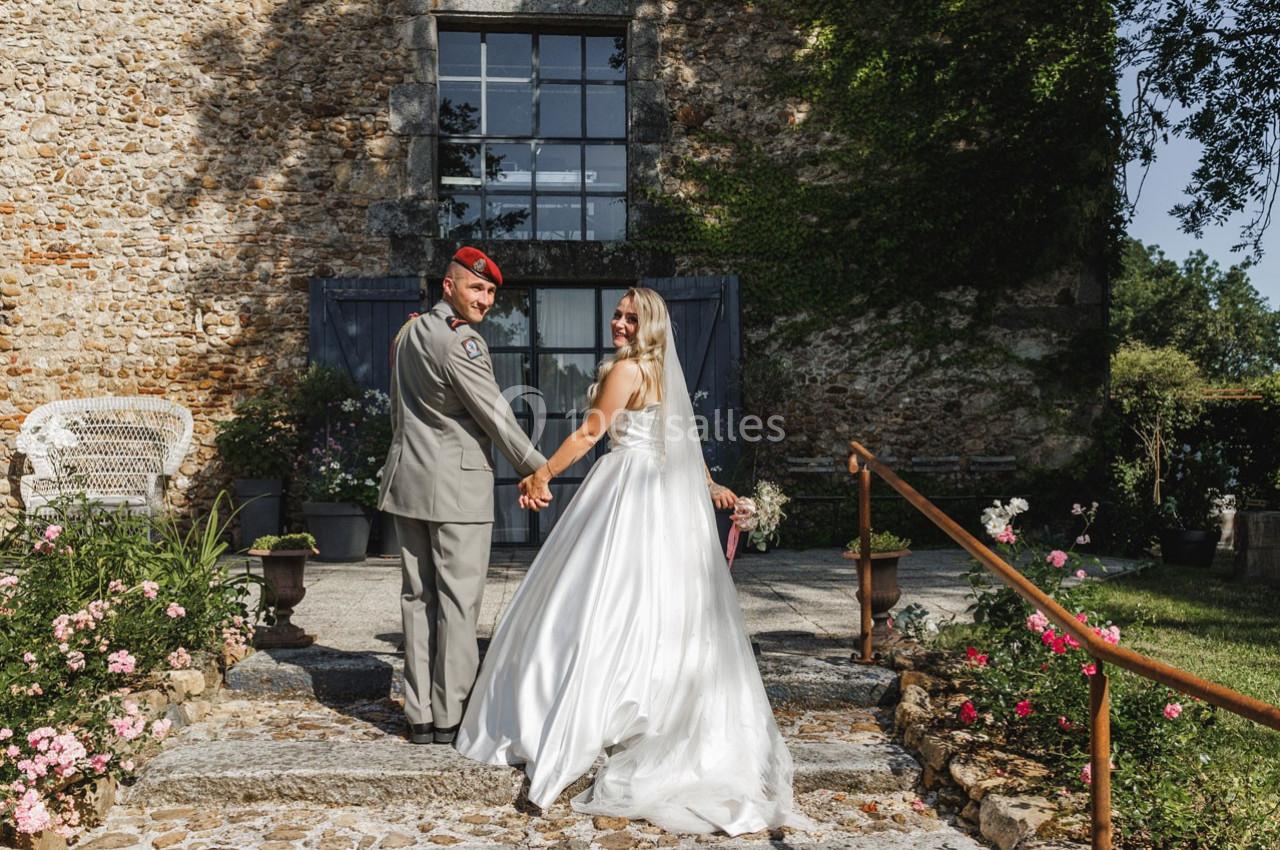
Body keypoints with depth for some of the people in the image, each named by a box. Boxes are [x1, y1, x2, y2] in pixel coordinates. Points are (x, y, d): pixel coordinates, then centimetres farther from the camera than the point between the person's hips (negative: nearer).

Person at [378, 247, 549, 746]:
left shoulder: (409, 332, 13)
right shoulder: (461, 343, -15)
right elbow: (494, 414, -12)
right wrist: (536, 469, -2)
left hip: (408, 480, 9)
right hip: (457, 485, -9)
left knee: (418, 599, 10)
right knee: (458, 603, -1)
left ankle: (420, 716, 15)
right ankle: (449, 719, 5)